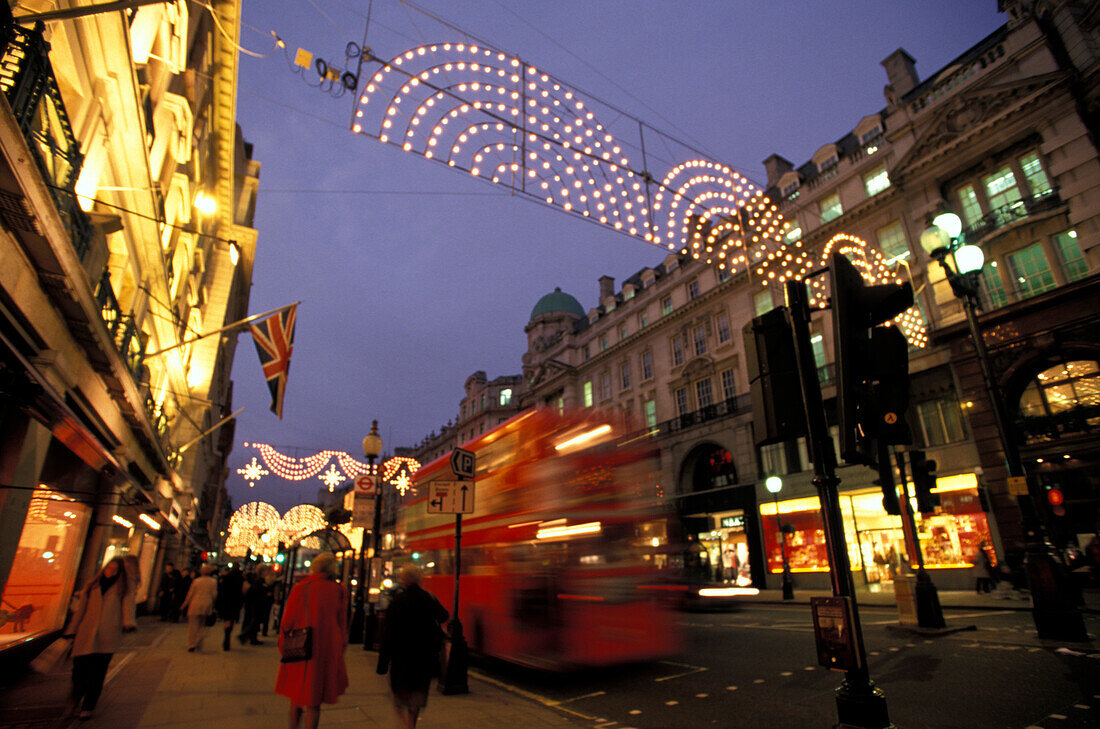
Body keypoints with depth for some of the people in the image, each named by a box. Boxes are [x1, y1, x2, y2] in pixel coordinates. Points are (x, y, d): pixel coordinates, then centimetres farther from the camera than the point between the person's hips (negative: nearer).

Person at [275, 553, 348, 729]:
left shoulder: (300, 588, -7)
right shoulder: (339, 590, -6)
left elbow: (287, 620, -3)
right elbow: (342, 623, -1)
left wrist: (283, 645, 11)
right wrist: (341, 648, 11)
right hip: (326, 651, -1)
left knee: (297, 695, 23)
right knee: (313, 702, 11)